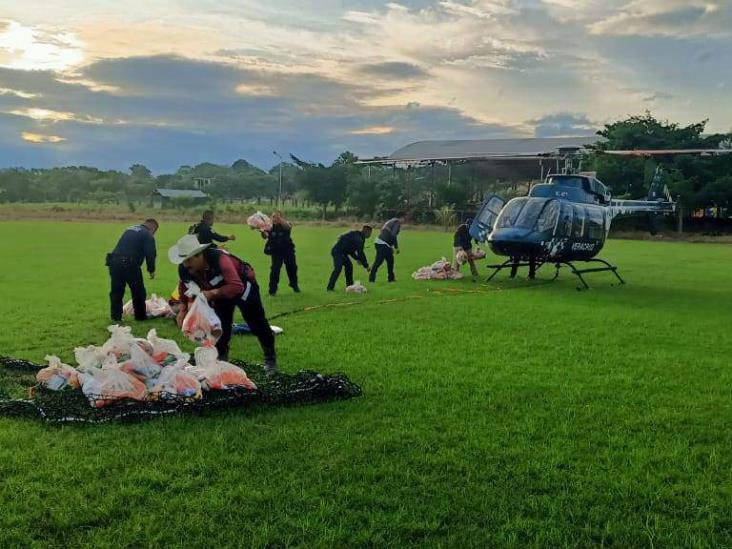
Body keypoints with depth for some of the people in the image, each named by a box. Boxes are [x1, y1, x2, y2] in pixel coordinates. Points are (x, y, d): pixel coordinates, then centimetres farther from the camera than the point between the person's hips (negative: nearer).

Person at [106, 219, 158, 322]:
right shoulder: (148, 235, 2)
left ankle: (116, 316, 15)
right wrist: (151, 270, 5)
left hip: (114, 262, 6)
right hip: (129, 264, -6)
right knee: (138, 292, 9)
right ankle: (140, 316, 17)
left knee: (116, 291, 14)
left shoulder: (130, 229, 24)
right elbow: (150, 254, -6)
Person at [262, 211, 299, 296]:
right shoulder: (271, 227, -6)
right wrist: (263, 232, -41)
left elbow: (288, 227, -33)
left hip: (287, 251, 1)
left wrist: (279, 218, -45)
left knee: (292, 268, 13)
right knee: (275, 270, -12)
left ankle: (295, 286, 35)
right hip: (276, 252, -1)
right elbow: (265, 236, -18)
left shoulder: (284, 226, -8)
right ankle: (272, 290, -4)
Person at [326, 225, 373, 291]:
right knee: (338, 268, -19)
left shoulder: (357, 236, 17)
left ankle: (349, 285, 26)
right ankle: (330, 287, -21)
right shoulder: (358, 238, -16)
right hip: (337, 251, -11)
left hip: (342, 252, 11)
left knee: (349, 265, 17)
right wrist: (366, 266, -9)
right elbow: (360, 253, -17)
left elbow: (350, 250, 25)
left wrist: (357, 258, 16)